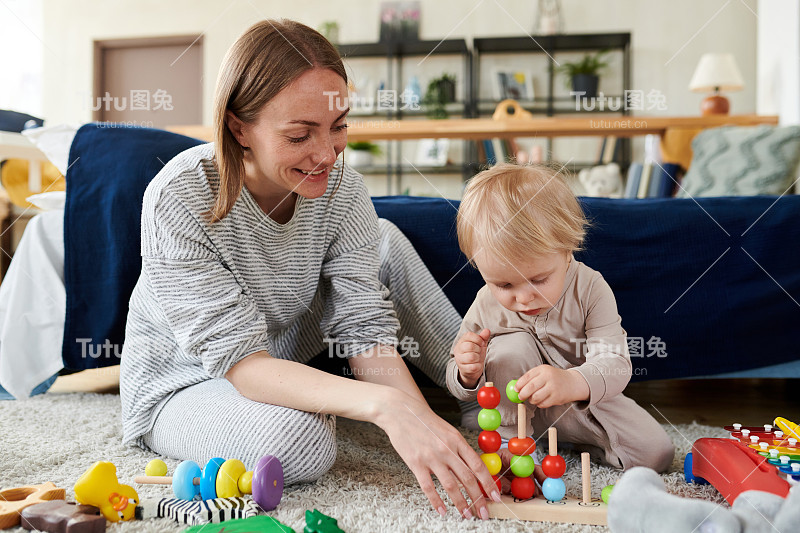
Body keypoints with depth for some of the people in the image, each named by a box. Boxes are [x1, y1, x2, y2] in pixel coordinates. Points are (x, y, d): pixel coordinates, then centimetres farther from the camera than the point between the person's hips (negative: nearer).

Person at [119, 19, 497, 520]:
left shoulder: (340, 188, -18)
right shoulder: (180, 199, -32)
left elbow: (366, 330, -19)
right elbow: (241, 361, -35)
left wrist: (426, 421, -38)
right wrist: (384, 405, -49)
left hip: (281, 355, 5)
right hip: (182, 385, -5)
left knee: (385, 238, -5)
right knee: (301, 439, -36)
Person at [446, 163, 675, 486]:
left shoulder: (590, 289, -23)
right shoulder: (487, 306, -18)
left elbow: (615, 365, -31)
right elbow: (459, 387, -7)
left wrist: (573, 382, -54)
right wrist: (468, 375, -34)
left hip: (583, 401, 1)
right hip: (516, 408, 0)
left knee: (657, 453, -13)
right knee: (512, 345, -29)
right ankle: (509, 445, -16)